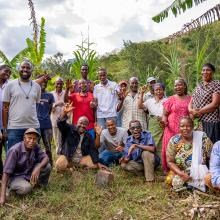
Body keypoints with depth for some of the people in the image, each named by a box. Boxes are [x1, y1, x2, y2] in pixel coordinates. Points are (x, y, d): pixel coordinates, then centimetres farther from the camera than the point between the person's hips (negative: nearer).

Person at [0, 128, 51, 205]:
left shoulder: (36, 147, -10)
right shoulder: (15, 150, -26)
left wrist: (38, 167, -35)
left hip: (30, 174, 5)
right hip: (15, 177, -5)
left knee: (47, 166, -17)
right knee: (26, 188, -35)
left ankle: (41, 186, 7)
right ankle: (12, 187, -1)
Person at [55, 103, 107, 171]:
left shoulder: (88, 136, 3)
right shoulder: (69, 129, -7)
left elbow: (93, 150, 2)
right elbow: (60, 124, -27)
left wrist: (98, 163, -7)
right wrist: (64, 112, -47)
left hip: (81, 159, 3)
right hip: (67, 157, -3)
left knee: (94, 164, -17)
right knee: (59, 166, -33)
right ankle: (68, 166, 2)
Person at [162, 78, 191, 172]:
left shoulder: (190, 99, 10)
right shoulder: (170, 99, 7)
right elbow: (165, 114, 5)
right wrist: (164, 121, -15)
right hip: (172, 129, 0)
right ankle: (169, 170, 9)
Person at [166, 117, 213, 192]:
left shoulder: (202, 137, -10)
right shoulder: (174, 141, -9)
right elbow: (170, 162, -6)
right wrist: (181, 174, -20)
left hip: (201, 173, 0)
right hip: (180, 173, 0)